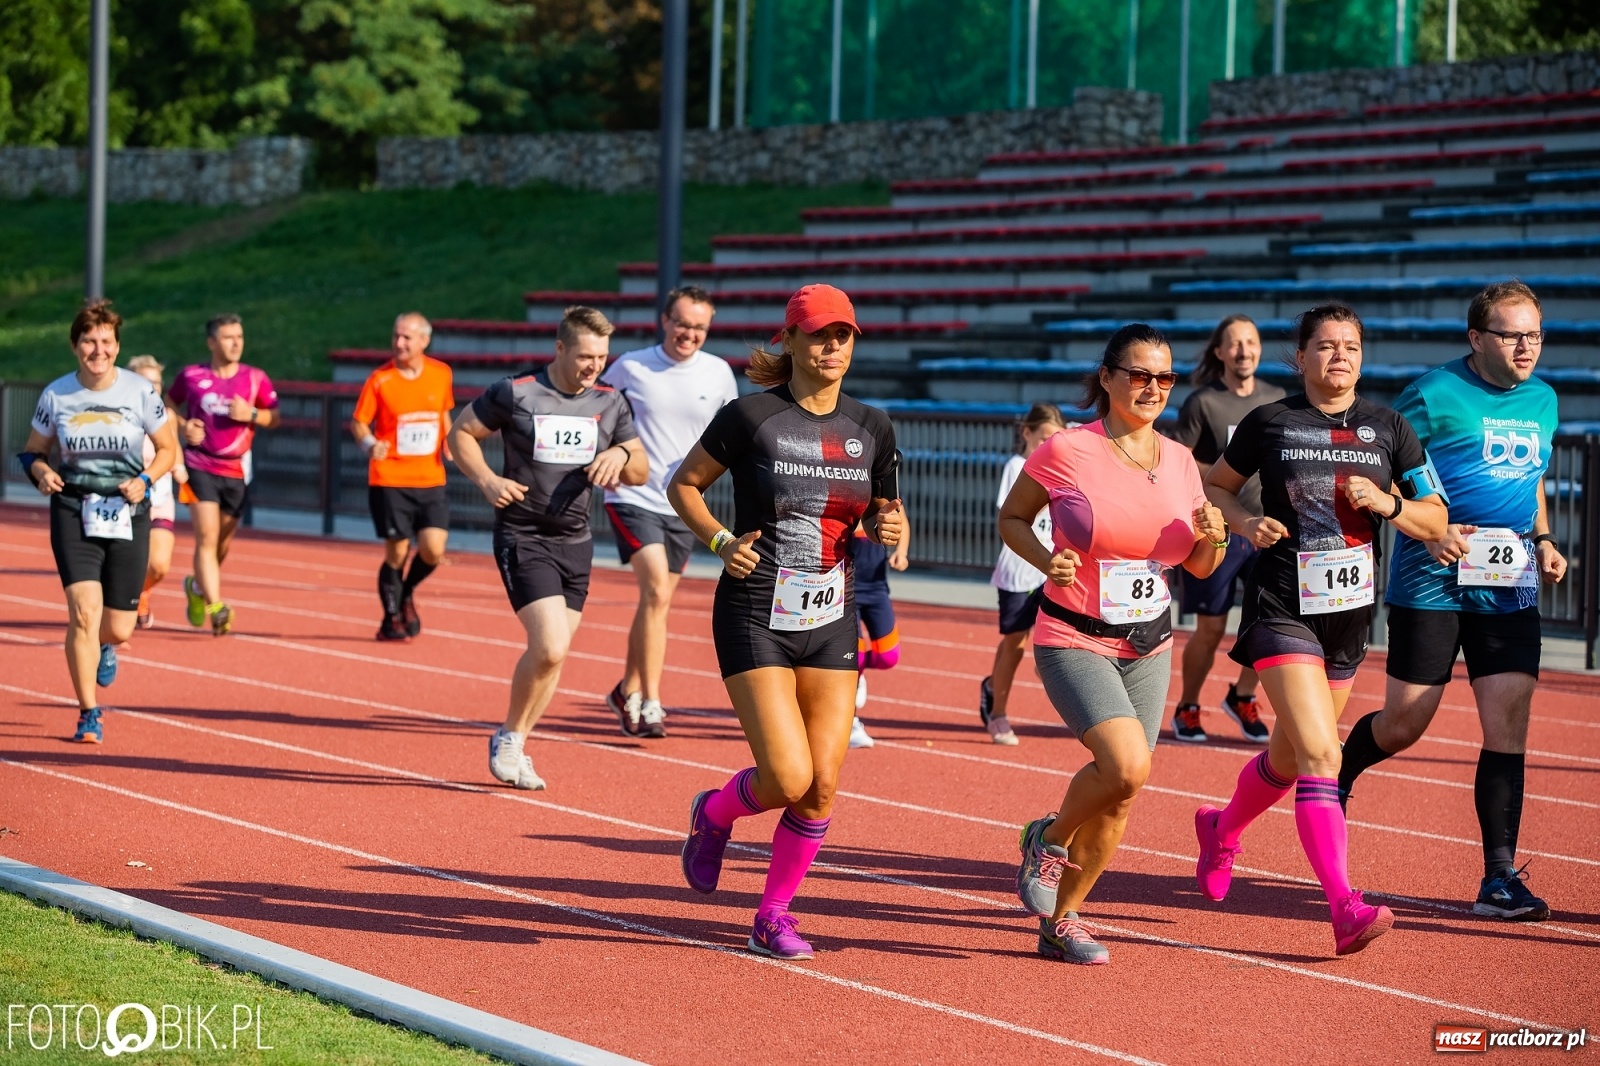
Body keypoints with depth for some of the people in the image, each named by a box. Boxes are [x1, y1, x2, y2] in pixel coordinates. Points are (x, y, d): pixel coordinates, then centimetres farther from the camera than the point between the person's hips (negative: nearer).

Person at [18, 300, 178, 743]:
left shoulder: (140, 392, -6)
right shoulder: (56, 395, -3)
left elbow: (167, 449, 5)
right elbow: (32, 450, 9)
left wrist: (145, 480, -13)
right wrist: (41, 472, -12)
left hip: (128, 515, 1)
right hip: (73, 512, -1)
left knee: (119, 628, 5)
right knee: (84, 612, -17)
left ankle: (103, 647, 45)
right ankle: (89, 714, -4)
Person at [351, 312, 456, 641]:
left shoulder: (441, 374, 3)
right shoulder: (379, 380, -7)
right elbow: (358, 422, -1)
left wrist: (448, 443, 3)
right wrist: (368, 443, -22)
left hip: (431, 479, 3)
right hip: (389, 480, -3)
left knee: (433, 550, -8)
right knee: (396, 553, 0)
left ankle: (406, 593, 23)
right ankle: (391, 619, 20)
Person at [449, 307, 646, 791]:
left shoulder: (610, 402, 6)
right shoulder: (514, 393, -8)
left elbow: (641, 471, 13)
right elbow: (461, 434, 3)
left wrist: (621, 454, -10)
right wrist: (487, 480, -13)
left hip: (575, 541, 5)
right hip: (522, 538, -5)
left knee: (552, 653, 7)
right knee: (550, 648, -18)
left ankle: (513, 749, 23)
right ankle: (510, 737, 5)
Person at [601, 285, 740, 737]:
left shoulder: (719, 373, 2)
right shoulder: (630, 367, -5)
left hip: (683, 505, 4)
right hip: (633, 498, -4)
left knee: (655, 600, 12)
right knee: (656, 591, -19)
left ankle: (628, 691, 30)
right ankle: (650, 704, -16)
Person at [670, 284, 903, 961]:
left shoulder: (871, 428, 5)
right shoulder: (751, 416, -8)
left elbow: (887, 517, 17)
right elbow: (683, 485, 3)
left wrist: (890, 531, -6)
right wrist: (721, 541, -13)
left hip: (832, 624, 4)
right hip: (755, 619, -4)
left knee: (822, 786, -2)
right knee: (789, 779, -14)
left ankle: (773, 915, 16)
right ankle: (714, 815, 20)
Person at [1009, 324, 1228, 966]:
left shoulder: (1178, 461, 4)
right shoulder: (1065, 452, -10)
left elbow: (1198, 567, 13)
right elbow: (1011, 518, 3)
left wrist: (1213, 538, -9)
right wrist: (1046, 560, -16)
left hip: (1149, 648, 5)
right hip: (1075, 641, -5)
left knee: (1119, 797, 4)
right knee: (1127, 766, -25)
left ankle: (1061, 920, 23)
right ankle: (1049, 840, 5)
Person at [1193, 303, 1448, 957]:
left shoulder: (1387, 429, 4)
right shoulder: (1269, 423, -2)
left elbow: (1435, 523, 7)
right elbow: (1215, 487, 11)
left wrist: (1387, 504, -13)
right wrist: (1245, 523, -9)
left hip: (1350, 612, 5)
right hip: (1282, 609, -5)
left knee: (1290, 757, 19)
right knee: (1320, 756, -20)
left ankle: (1222, 830, 50)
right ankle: (1345, 908, -25)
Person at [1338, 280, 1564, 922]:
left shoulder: (1542, 400, 12)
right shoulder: (1434, 395, -8)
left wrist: (1542, 539, 10)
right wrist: (1428, 530, -18)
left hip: (1511, 588, 4)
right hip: (1433, 581, -4)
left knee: (1508, 722, -5)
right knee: (1404, 724, 1)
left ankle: (1500, 879, -2)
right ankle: (1336, 775, 35)